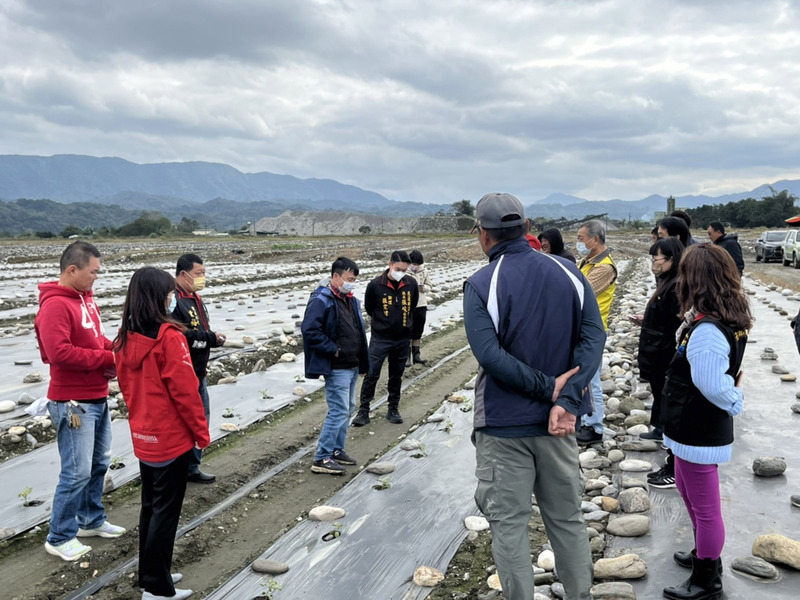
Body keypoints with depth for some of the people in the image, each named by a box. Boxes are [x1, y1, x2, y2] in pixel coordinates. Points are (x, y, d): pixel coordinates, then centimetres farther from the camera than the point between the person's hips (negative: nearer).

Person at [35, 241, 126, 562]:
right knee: (78, 472, -4)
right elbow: (58, 352, -26)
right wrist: (108, 358, -20)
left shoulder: (85, 298, 11)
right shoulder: (55, 305, -17)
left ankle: (91, 520, 34)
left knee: (100, 463, 18)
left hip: (97, 398, 9)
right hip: (73, 402, -9)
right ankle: (60, 538, 12)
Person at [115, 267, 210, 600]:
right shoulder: (169, 337, -20)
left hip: (143, 438, 7)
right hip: (171, 438, -7)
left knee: (150, 507, 19)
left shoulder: (125, 339, 2)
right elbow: (185, 390, -19)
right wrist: (201, 431, -8)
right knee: (166, 511, 4)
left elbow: (127, 387, 11)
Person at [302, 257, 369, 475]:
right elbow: (309, 330, -25)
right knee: (339, 411, -10)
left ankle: (337, 450, 29)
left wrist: (362, 361, 17)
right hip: (336, 368, -9)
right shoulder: (321, 300, -16)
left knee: (348, 409, 16)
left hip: (352, 366, 10)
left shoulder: (351, 300, 13)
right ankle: (322, 459, -2)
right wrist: (334, 349, -20)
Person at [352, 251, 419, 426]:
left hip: (402, 339, 3)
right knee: (371, 374, -3)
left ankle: (393, 409, 25)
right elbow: (369, 308, 3)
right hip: (380, 338, -3)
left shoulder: (411, 284, -5)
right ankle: (363, 410, 7)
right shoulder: (375, 285, -14)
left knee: (396, 376, 13)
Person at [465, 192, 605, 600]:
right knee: (567, 519, 18)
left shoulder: (481, 284, -12)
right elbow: (594, 336, -10)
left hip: (503, 425, -4)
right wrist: (566, 400, -17)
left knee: (508, 524, 9)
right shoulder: (568, 272, 0)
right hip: (557, 421, 4)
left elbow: (488, 354, -23)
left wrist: (548, 387, -16)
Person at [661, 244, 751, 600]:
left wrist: (733, 402, -11)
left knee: (704, 507, 7)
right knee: (688, 491, 27)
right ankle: (704, 554, 46)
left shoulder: (707, 330, -28)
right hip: (695, 428, 10)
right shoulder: (727, 320, 3)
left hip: (699, 433, -10)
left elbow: (714, 386, -29)